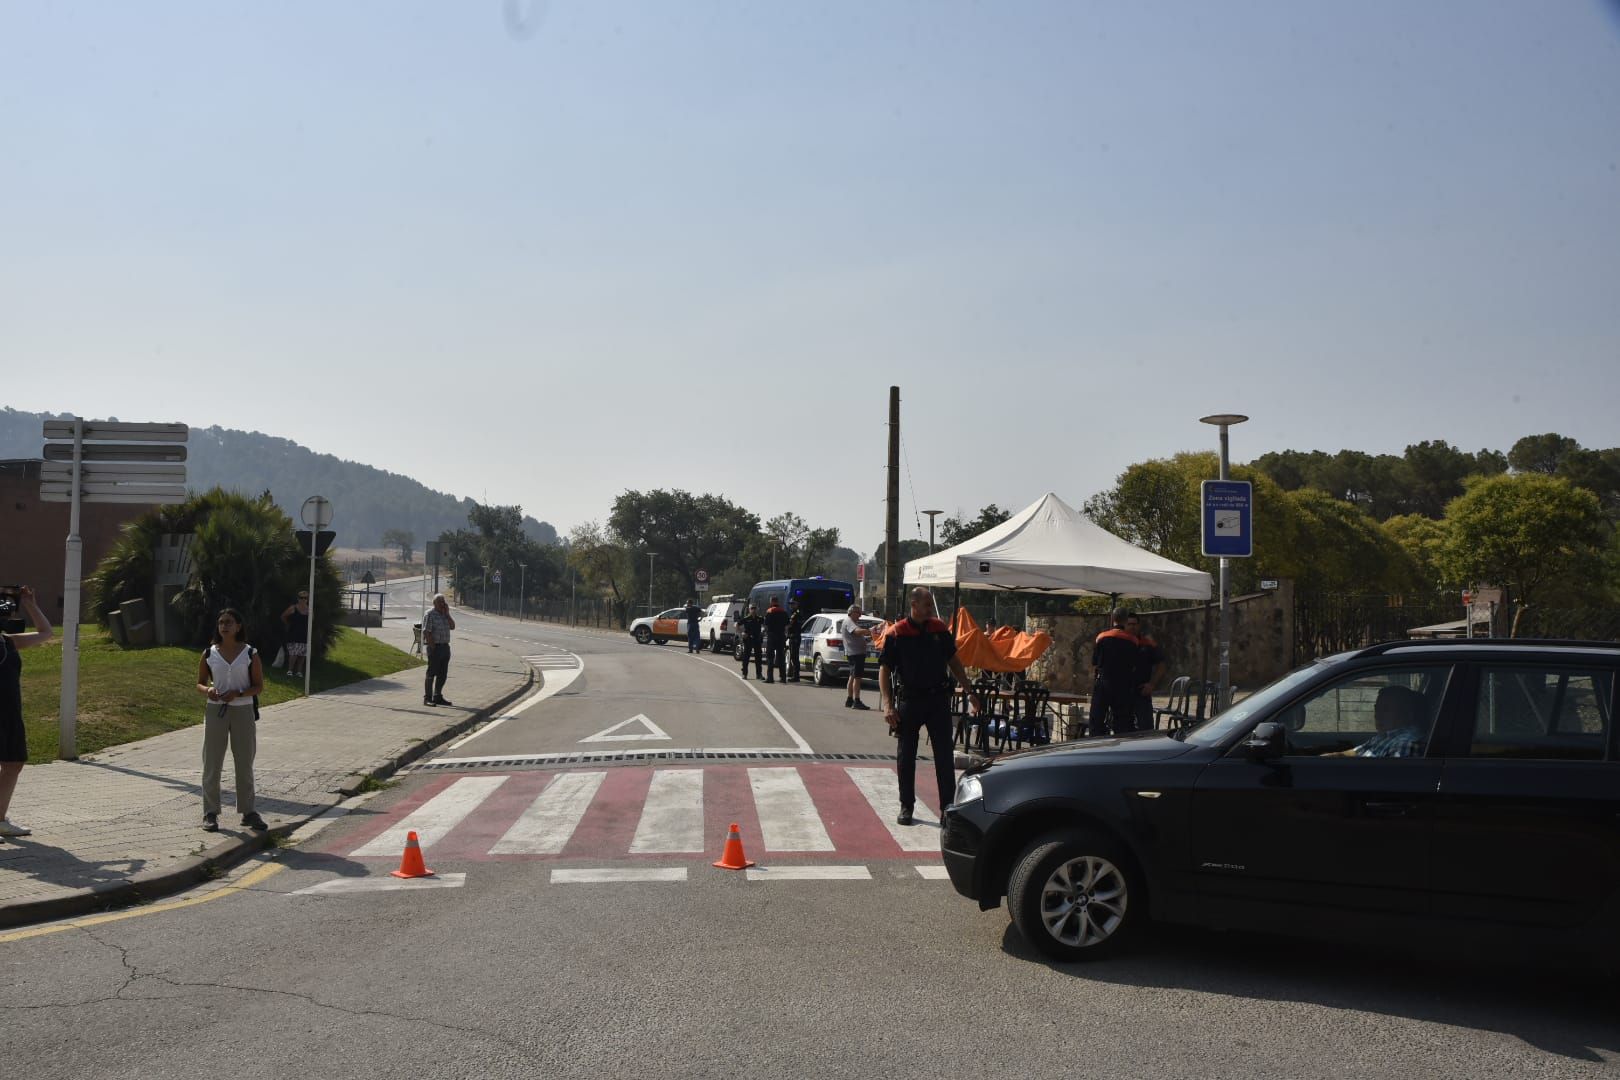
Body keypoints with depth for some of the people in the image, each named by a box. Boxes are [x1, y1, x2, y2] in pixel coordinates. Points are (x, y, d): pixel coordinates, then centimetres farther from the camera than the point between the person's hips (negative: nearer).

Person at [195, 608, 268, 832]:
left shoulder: (250, 654, -2)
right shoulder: (209, 654, 2)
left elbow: (259, 686, -1)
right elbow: (199, 683, 8)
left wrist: (237, 693, -18)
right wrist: (207, 690, -16)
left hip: (243, 711, -1)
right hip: (216, 711, 1)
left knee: (245, 764, 6)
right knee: (212, 764, 3)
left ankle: (248, 812, 15)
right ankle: (210, 813, 12)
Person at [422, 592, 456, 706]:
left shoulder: (445, 615, 15)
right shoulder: (430, 614, -9)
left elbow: (452, 626, 3)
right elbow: (426, 632, -14)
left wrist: (447, 614, -3)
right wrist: (432, 647, -17)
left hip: (445, 646, 7)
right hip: (435, 647, -7)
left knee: (443, 674, 11)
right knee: (431, 673, -3)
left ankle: (437, 697, 21)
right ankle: (427, 698, 2)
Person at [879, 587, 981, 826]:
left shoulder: (940, 629, 4)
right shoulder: (896, 633, -7)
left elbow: (954, 662, 13)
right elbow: (884, 670, -6)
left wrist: (970, 692, 8)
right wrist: (887, 705, -15)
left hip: (938, 699, 2)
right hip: (909, 700, -2)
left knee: (945, 755, 1)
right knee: (906, 756, 7)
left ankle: (948, 806, 7)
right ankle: (906, 806, 19)